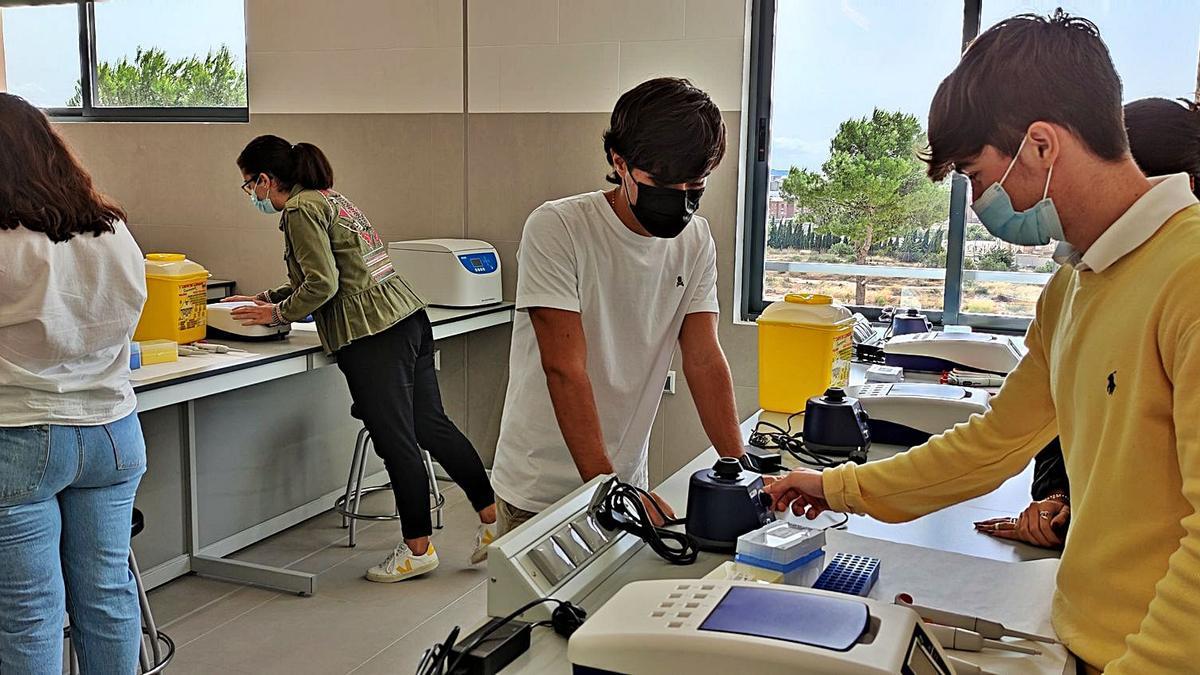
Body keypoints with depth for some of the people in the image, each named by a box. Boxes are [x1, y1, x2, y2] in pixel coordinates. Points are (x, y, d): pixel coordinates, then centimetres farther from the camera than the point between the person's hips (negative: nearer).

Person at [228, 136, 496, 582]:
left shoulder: (301, 209, -8)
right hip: (408, 316, 9)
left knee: (396, 441, 0)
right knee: (431, 425, 13)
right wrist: (268, 298, 31)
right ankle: (492, 515, 17)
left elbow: (322, 284, -15)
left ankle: (418, 548, 12)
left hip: (372, 335, -9)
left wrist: (279, 314, 0)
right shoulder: (330, 197, 21)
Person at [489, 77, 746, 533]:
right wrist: (607, 488, -30)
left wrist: (740, 468, -14)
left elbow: (704, 358, -3)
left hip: (627, 478, 5)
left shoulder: (696, 239, -1)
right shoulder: (556, 229, -19)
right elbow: (565, 369, -24)